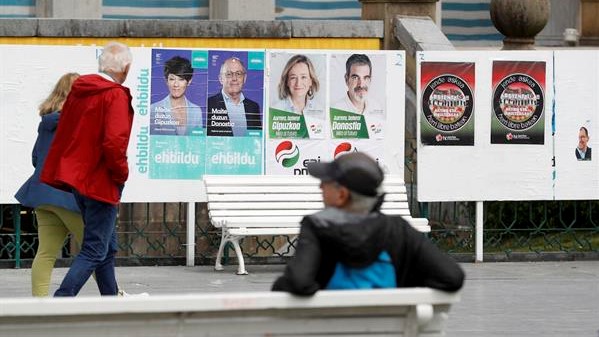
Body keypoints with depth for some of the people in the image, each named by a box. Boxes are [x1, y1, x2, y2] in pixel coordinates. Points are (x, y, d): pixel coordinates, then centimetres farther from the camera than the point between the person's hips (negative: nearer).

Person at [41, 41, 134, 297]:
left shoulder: (79, 90, 8)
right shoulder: (115, 96, -17)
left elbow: (63, 133, 15)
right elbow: (114, 142, -26)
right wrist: (121, 173, -11)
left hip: (78, 178, 9)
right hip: (101, 181, -9)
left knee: (107, 247, 19)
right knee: (94, 252, -6)